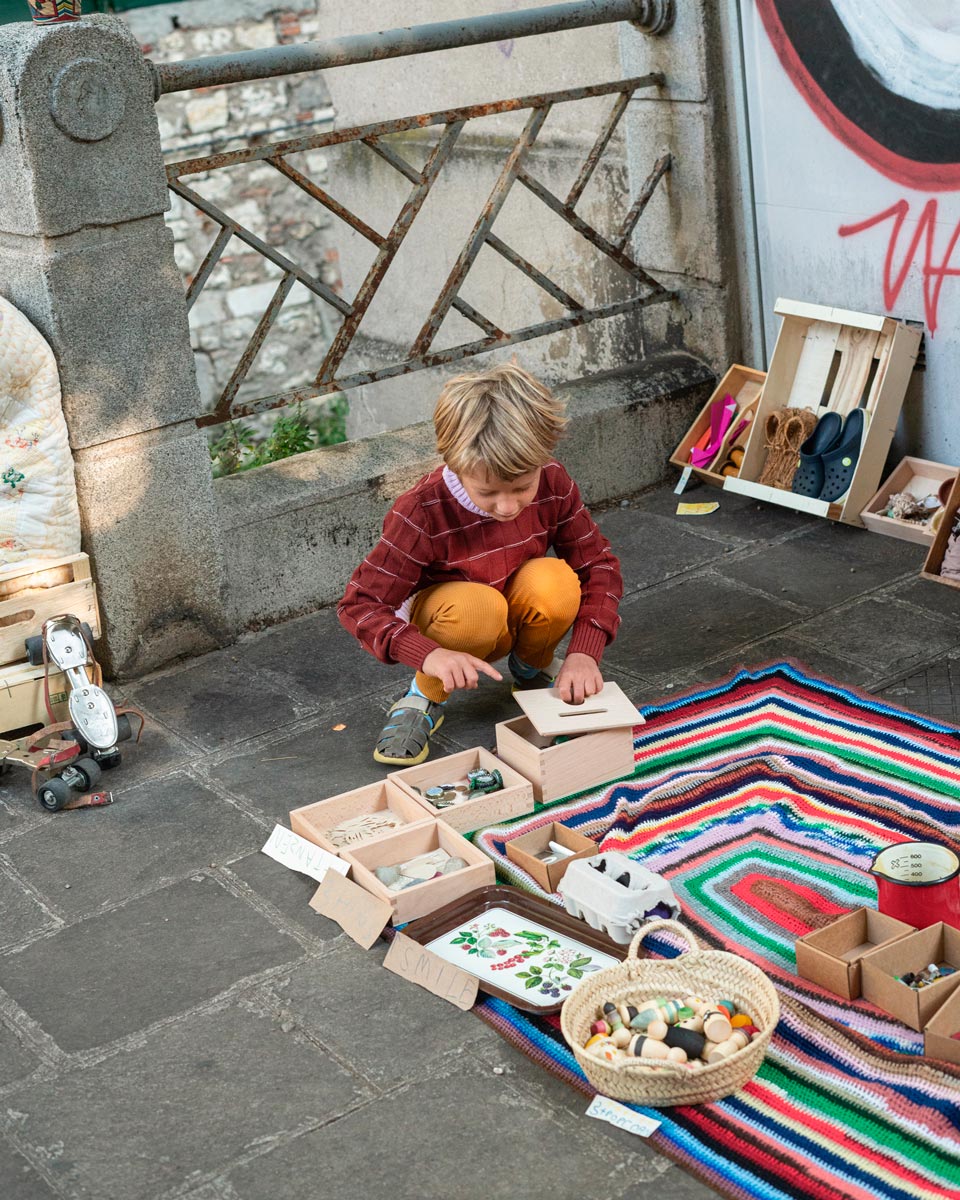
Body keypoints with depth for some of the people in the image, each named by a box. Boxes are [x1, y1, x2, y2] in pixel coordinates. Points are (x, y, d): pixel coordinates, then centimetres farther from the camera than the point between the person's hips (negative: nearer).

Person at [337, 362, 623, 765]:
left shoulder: (553, 484, -21)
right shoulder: (422, 512, -31)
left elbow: (597, 564, -12)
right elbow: (360, 604, -28)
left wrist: (585, 651, -27)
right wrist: (428, 654, -46)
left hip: (518, 616, 3)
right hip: (447, 623, -3)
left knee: (555, 581, -31)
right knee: (477, 607, -39)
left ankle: (532, 668, 2)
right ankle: (425, 696, -8)